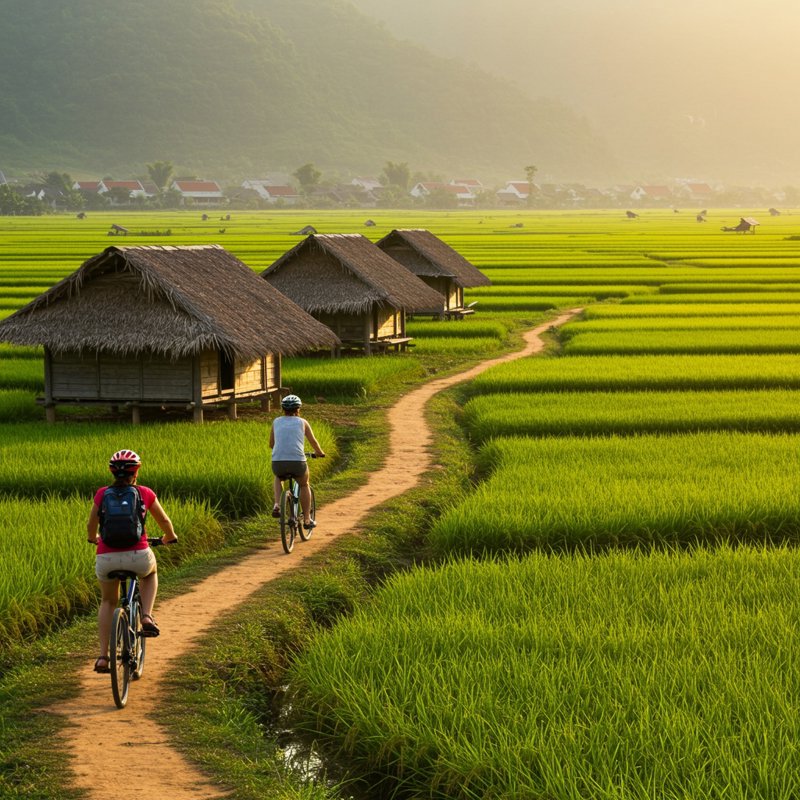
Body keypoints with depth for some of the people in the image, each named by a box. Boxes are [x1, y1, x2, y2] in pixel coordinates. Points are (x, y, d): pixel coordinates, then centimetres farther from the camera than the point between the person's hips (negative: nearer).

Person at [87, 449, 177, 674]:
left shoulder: (102, 494, 10)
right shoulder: (145, 494, 7)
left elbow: (91, 526, 24)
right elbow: (165, 522, 21)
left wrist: (93, 538, 47)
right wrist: (169, 537, 43)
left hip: (106, 559, 1)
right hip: (138, 557, -1)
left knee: (108, 601, 27)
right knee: (150, 573, 35)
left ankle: (103, 656, 19)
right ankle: (146, 617, 15)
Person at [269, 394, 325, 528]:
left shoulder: (277, 421, 16)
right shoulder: (302, 422, 12)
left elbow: (271, 444, 25)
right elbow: (313, 442, 22)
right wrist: (319, 453, 43)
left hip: (278, 462, 2)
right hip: (297, 462, -1)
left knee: (277, 479, 36)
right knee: (304, 485, 28)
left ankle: (277, 505, 13)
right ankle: (307, 519, 27)